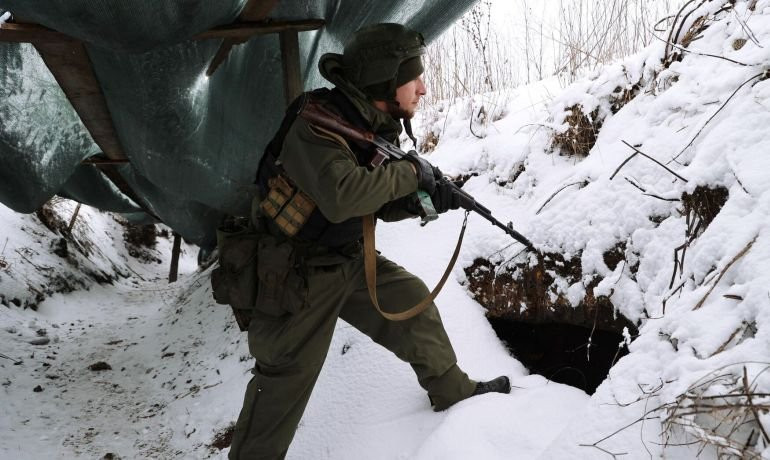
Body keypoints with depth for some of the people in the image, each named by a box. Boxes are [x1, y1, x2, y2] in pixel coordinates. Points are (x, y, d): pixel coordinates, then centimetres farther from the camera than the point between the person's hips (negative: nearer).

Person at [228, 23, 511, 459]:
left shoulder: (379, 126, 1)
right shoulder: (316, 127, -26)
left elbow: (383, 204, 8)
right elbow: (343, 196, -42)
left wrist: (426, 197, -12)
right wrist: (411, 171, -27)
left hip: (349, 260, 8)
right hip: (297, 272, -8)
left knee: (411, 300, 11)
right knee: (286, 383, 1)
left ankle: (453, 391, 31)